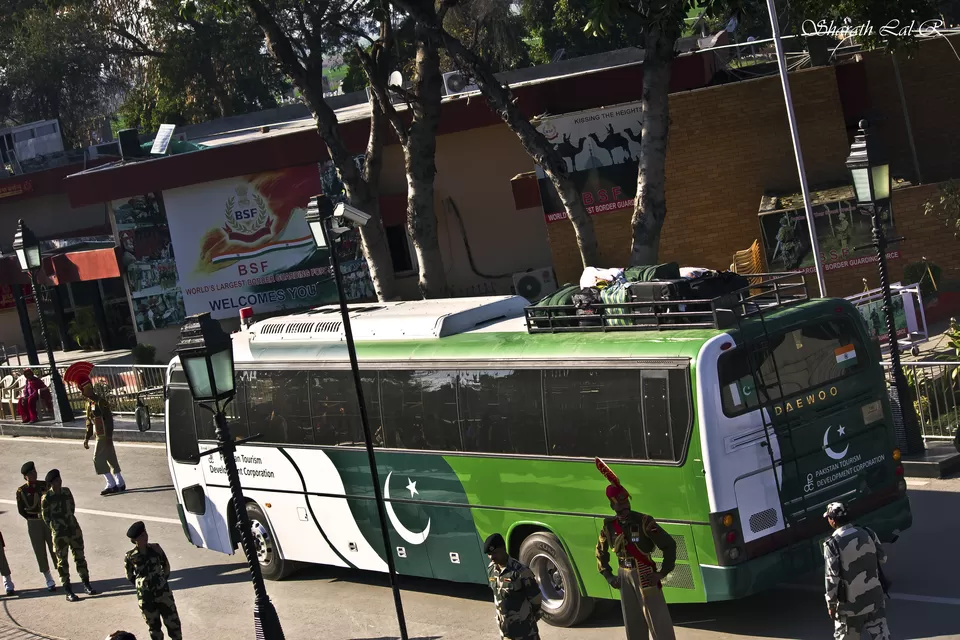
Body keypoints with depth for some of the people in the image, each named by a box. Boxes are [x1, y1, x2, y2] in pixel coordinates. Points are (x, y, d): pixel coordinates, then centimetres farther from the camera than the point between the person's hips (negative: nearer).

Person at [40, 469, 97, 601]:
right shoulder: (47, 498, -13)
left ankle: (86, 585, 21)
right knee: (62, 561, 3)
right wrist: (55, 528, -2)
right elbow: (45, 516, -6)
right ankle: (68, 591, 8)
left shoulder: (66, 491, 0)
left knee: (80, 557, 11)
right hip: (59, 534, -4)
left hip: (74, 529, 4)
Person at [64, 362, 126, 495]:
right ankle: (120, 484, 17)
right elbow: (90, 422, 19)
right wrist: (87, 438, 17)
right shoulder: (90, 403, 13)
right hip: (100, 435, 9)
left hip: (104, 436, -9)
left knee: (98, 458, -11)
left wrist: (108, 436, -23)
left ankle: (111, 484, -9)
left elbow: (109, 419, -19)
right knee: (111, 458, 11)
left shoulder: (100, 401, -15)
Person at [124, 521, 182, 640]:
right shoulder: (130, 557, -14)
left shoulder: (155, 548, -8)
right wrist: (144, 585, 6)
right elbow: (129, 576, 2)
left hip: (163, 592, 2)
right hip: (145, 597, -2)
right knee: (154, 626, 11)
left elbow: (166, 565, 8)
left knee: (173, 621, 7)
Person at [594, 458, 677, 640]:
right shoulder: (609, 526, 0)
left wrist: (662, 572, -13)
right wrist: (608, 576, 11)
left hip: (645, 575, -5)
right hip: (624, 576, 5)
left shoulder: (644, 522, -14)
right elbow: (601, 551, 18)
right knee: (632, 623, 13)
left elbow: (669, 545, -11)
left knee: (657, 620, -9)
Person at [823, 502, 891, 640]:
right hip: (874, 597, 4)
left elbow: (832, 577, -16)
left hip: (850, 603, -4)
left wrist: (831, 603, -6)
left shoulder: (832, 544, -16)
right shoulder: (867, 533, -1)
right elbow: (883, 558, 10)